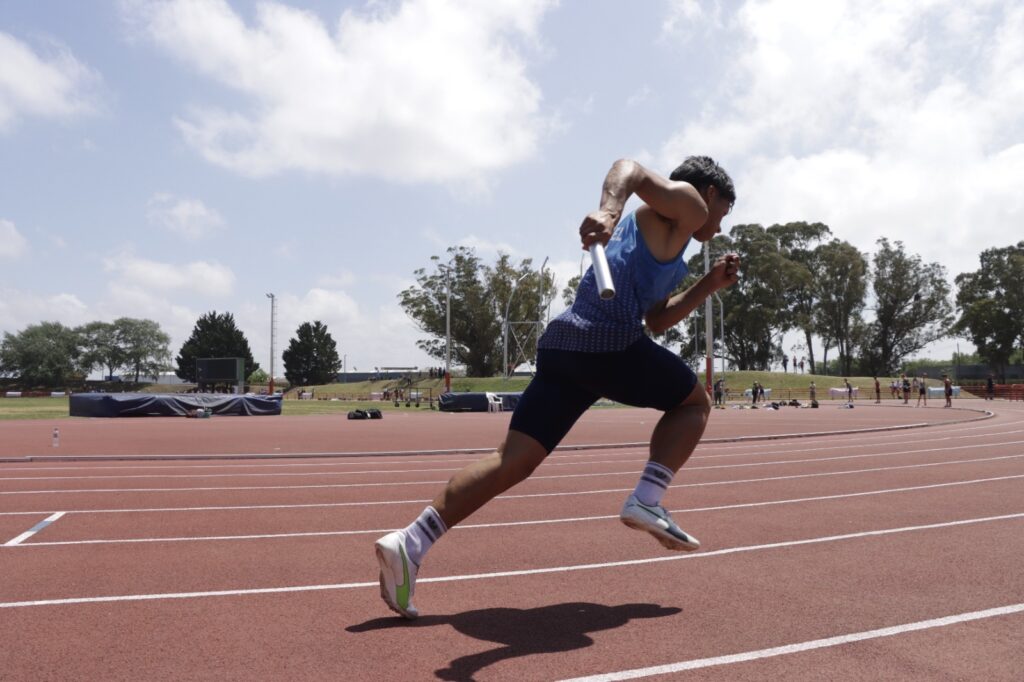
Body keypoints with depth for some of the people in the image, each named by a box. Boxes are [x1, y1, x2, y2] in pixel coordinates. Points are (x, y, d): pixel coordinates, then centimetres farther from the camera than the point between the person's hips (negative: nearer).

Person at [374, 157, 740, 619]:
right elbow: (629, 168, -10)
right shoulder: (689, 204, 10)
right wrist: (608, 211, -30)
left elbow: (658, 320, 39)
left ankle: (410, 542, -9)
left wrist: (709, 285, 35)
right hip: (609, 340, -8)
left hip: (561, 340, 8)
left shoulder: (665, 243, 37)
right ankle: (646, 502, 3)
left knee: (512, 460, -1)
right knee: (694, 402, 17)